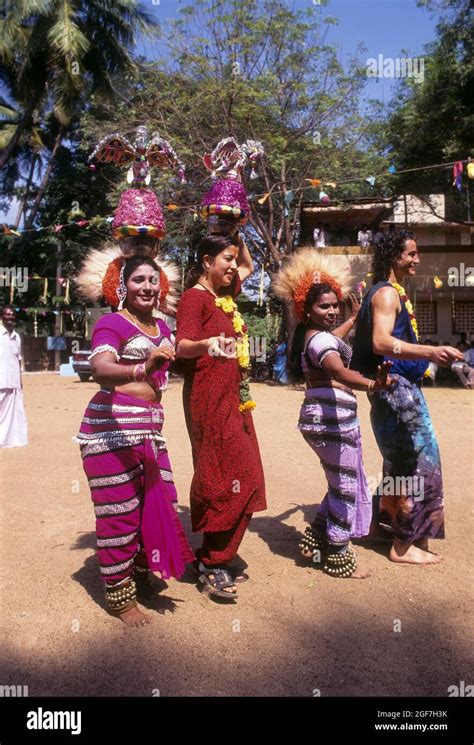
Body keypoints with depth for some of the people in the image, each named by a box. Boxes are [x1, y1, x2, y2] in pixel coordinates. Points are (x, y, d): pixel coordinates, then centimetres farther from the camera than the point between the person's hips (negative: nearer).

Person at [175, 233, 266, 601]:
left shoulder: (226, 293, 18)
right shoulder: (195, 297, -7)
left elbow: (248, 266, 37)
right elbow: (182, 346, -21)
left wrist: (237, 235, 23)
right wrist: (206, 344, -42)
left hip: (233, 396, 9)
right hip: (208, 397, -9)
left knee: (241, 479, 7)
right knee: (228, 478, -12)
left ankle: (216, 557, 16)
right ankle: (212, 564, -2)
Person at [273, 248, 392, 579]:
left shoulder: (311, 335, 15)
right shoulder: (320, 339, -17)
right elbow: (339, 371, -38)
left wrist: (354, 318, 53)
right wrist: (372, 384, -54)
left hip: (321, 418, 10)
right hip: (334, 419, -10)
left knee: (341, 484, 21)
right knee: (346, 487, 2)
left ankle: (316, 541, 28)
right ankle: (339, 558, 15)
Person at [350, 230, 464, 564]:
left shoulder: (395, 291, 18)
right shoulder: (387, 292, -14)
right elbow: (381, 342, -29)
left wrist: (428, 356, 25)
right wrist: (431, 352, -39)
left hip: (402, 387, 11)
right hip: (395, 386, -11)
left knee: (400, 461, 19)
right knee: (417, 460, -7)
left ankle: (380, 522, 32)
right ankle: (404, 545, 1)